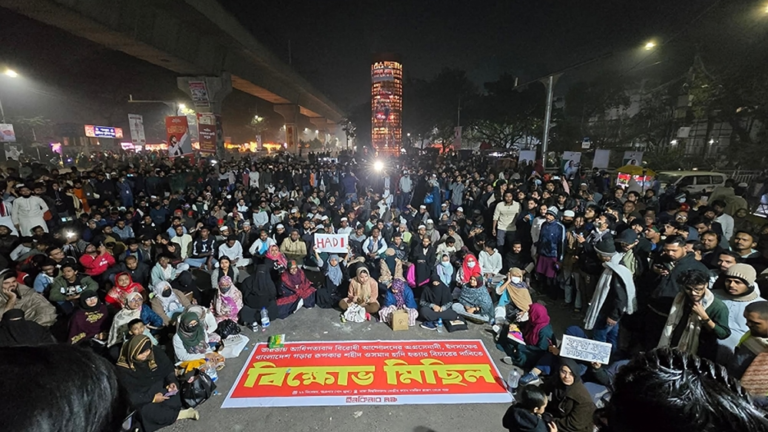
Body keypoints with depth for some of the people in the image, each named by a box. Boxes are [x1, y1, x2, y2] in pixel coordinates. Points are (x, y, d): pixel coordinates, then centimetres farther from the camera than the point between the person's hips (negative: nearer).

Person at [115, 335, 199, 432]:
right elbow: (130, 395, -14)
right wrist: (152, 398, -22)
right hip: (142, 397, -1)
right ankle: (182, 414, -14)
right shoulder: (123, 368, -19)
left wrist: (172, 381, -20)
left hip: (161, 386, 2)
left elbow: (168, 368, -3)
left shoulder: (156, 351, -17)